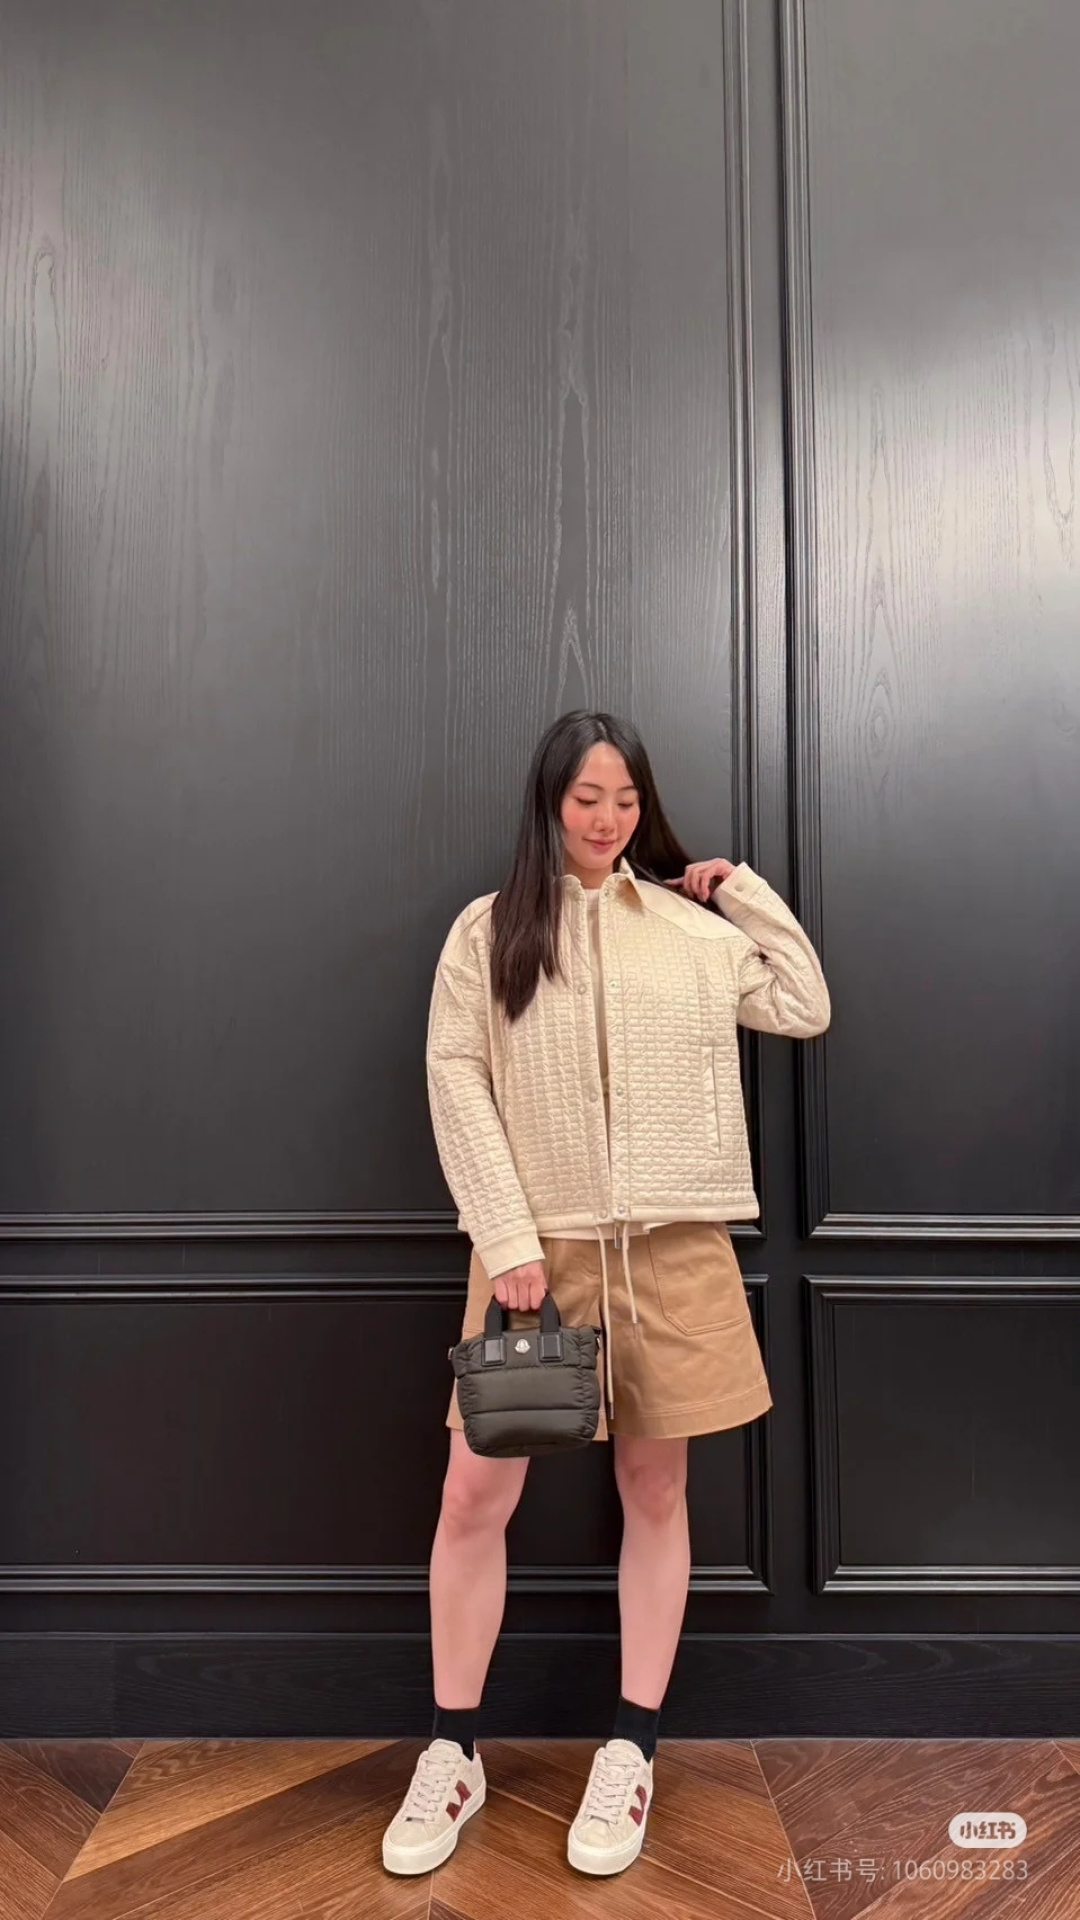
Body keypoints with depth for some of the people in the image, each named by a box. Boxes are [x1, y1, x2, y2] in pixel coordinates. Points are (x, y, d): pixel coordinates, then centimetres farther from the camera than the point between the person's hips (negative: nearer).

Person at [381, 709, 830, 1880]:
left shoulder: (688, 924, 8)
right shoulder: (487, 930, 2)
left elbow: (807, 1011, 10)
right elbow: (455, 1082, -5)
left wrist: (741, 891, 7)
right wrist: (508, 1241, -12)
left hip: (671, 1247, 2)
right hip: (538, 1244, -1)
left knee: (656, 1490, 10)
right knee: (475, 1494, 2)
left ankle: (631, 1754, 27)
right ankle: (452, 1755, 23)